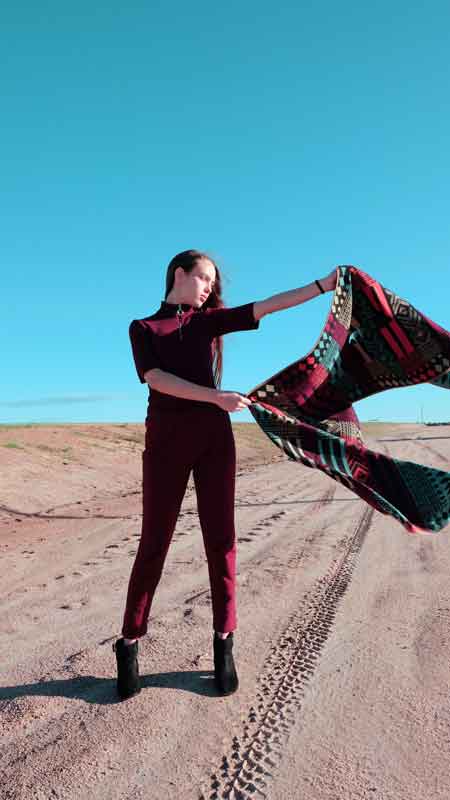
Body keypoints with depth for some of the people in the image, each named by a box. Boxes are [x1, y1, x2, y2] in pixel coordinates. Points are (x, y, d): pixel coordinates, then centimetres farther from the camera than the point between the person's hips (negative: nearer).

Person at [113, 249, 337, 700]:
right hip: (166, 436, -2)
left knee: (220, 539, 1)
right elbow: (155, 378, -7)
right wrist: (217, 397, -17)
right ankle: (129, 645, 14)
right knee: (154, 543, 0)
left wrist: (325, 285, 5)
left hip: (213, 434, 3)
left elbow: (267, 306, 10)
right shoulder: (143, 328, 10)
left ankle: (224, 644, 13)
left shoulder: (207, 320, 18)